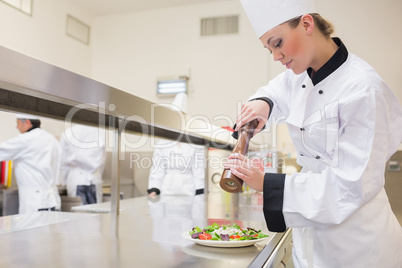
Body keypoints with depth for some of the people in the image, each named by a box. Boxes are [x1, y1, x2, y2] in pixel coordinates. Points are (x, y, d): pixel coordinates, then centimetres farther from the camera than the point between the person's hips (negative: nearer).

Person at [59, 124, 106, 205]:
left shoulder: (67, 133, -2)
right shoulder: (100, 132, -2)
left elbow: (63, 162, 3)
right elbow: (102, 160, 6)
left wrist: (64, 181, 13)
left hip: (75, 180, 0)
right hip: (95, 179, 0)